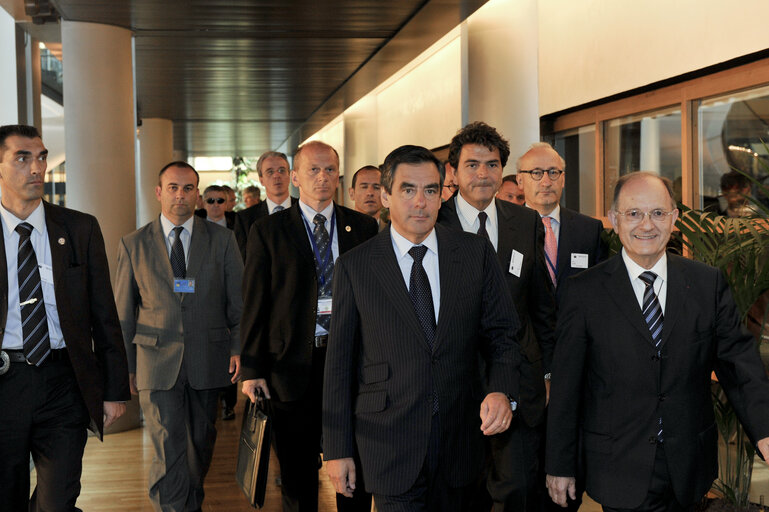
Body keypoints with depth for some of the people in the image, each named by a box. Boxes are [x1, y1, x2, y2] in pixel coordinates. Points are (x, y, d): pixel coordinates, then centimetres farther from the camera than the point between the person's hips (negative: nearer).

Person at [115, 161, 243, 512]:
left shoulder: (222, 240, 5)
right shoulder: (134, 245, 5)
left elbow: (239, 301, 5)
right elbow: (123, 313, 7)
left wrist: (239, 348, -6)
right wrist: (127, 367, 4)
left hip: (208, 361, 2)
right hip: (157, 363, -1)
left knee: (201, 444, 14)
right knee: (168, 452, -9)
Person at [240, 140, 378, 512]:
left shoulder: (363, 227, 7)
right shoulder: (267, 231, 3)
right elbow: (254, 303, 0)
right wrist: (252, 368, -4)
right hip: (293, 365, -1)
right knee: (297, 473, 11)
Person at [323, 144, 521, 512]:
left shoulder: (476, 253, 1)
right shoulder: (355, 266, -4)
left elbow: (501, 333, 4)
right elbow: (340, 361, -2)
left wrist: (502, 391, -16)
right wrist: (337, 449, -2)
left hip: (459, 439, 3)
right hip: (390, 446, -2)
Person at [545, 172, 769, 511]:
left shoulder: (709, 283, 0)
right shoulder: (584, 291, -7)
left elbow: (739, 363, -2)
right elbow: (566, 385, -5)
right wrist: (559, 466, -3)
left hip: (689, 470, 3)